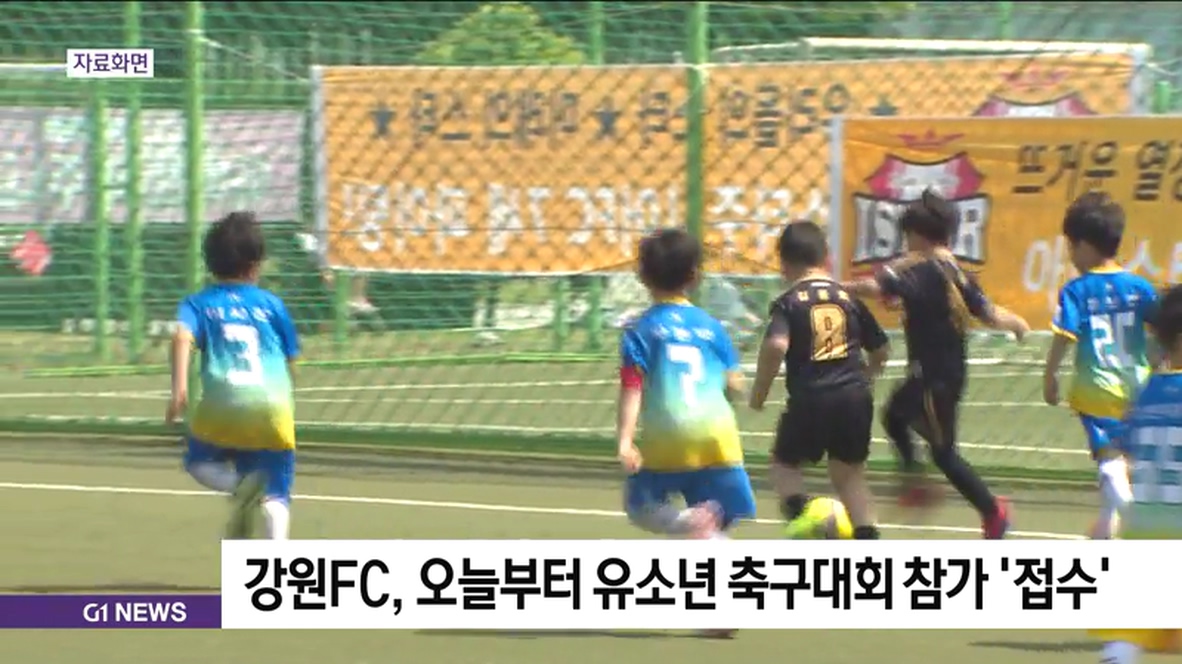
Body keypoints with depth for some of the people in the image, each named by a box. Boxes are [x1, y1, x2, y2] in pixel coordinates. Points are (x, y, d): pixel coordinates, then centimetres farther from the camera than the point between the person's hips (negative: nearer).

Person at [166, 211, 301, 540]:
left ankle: (242, 484, -7)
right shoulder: (271, 304, 17)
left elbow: (183, 337, -8)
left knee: (200, 462, 27)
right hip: (273, 402, 1)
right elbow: (290, 360, 19)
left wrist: (179, 387, -19)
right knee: (276, 494, 6)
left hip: (222, 402, -1)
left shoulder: (198, 303, 14)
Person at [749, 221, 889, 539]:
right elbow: (880, 349, 19)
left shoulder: (788, 303, -2)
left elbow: (775, 346, -20)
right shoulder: (848, 298, 11)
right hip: (855, 396, 3)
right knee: (849, 474, 16)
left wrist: (759, 391, -7)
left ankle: (798, 507, -11)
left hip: (811, 400, -3)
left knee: (785, 463, 18)